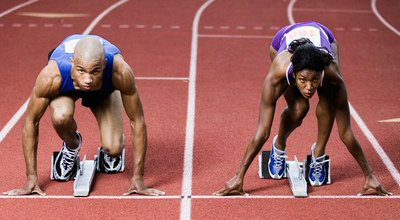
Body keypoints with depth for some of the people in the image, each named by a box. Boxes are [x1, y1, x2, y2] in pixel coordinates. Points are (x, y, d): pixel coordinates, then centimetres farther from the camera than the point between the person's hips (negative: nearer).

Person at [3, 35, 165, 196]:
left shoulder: (121, 72, -44)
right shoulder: (52, 76, -43)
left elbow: (137, 121, -30)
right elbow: (30, 122, -27)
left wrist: (138, 178, -26)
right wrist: (31, 179, -24)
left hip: (105, 88, 0)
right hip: (66, 85, 0)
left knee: (113, 149, -19)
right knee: (61, 117, -34)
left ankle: (109, 151, 21)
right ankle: (71, 146, 2)